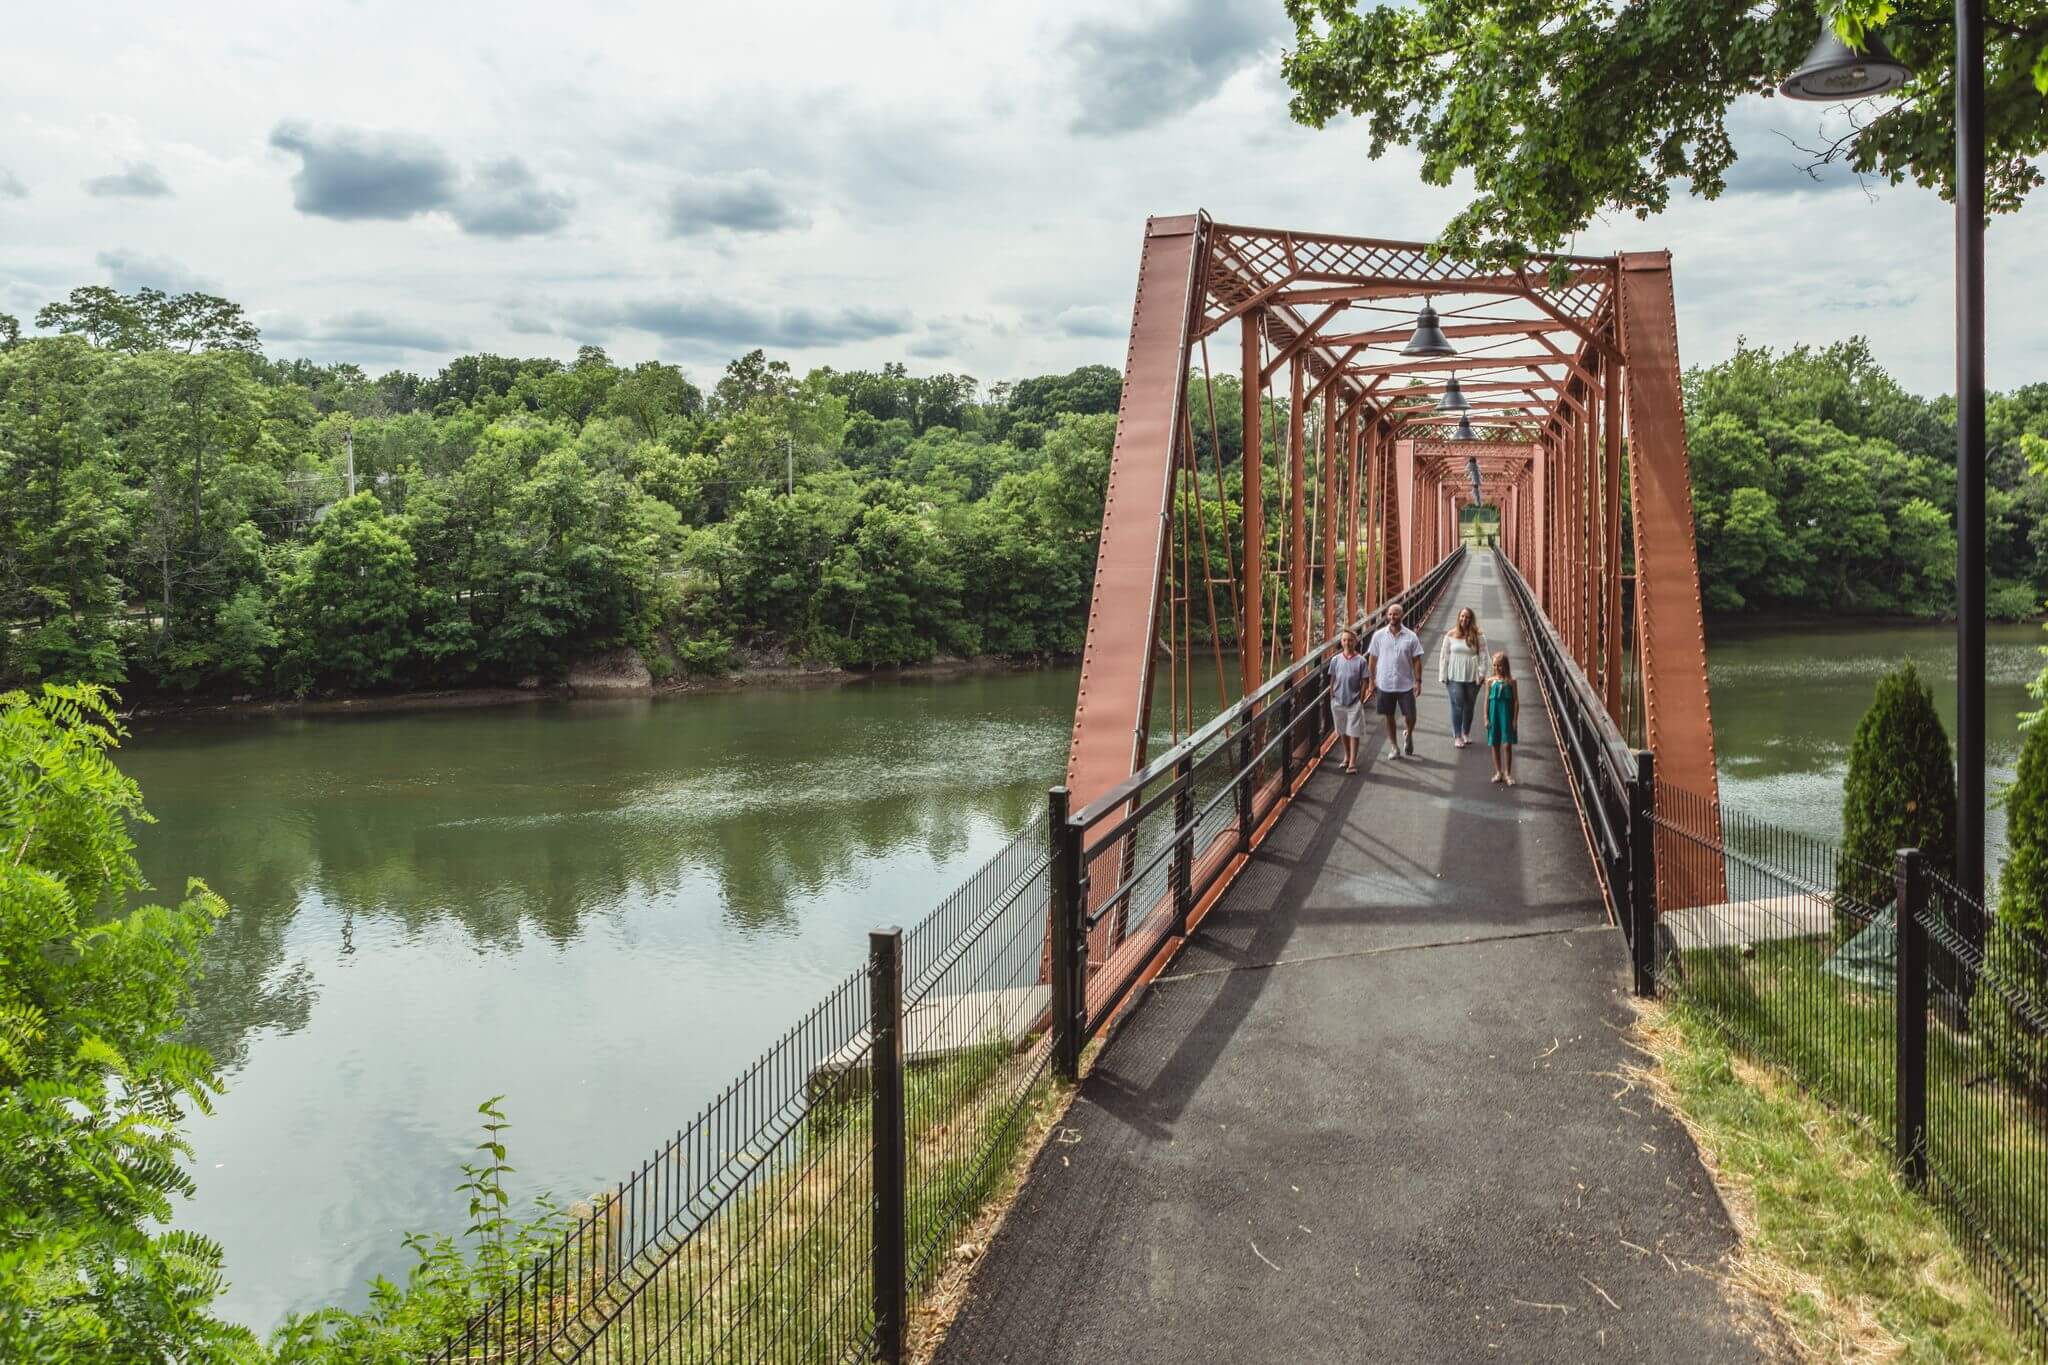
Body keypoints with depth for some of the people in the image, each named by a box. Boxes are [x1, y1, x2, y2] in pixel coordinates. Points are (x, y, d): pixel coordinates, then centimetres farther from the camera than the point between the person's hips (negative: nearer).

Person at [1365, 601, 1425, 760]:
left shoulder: (1411, 637, -4)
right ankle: (1394, 748, 21)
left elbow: (1416, 660, -1)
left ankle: (1409, 735, 34)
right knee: (1389, 716, 9)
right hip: (1385, 684, 1)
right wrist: (1372, 679, 3)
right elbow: (1373, 658, 5)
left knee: (1411, 715, 2)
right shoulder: (1379, 635, -2)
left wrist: (1418, 681, -6)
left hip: (1405, 684, -1)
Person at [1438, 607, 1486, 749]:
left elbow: (1483, 656, -1)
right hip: (1455, 677, -1)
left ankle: (1466, 733, 28)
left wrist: (1481, 673, -9)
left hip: (1472, 678, 1)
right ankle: (1457, 736, 2)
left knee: (1469, 706, 11)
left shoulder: (1478, 637, -1)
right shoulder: (1451, 636, 1)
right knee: (1457, 705, -4)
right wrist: (1443, 676, 0)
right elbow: (1444, 656, 3)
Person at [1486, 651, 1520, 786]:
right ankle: (1498, 772, 20)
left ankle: (1508, 773, 4)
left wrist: (1515, 719, -5)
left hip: (1507, 716, -2)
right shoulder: (1490, 681, 2)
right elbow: (1487, 701, 5)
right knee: (1495, 745, 9)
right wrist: (1486, 718, 0)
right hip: (1494, 717, 2)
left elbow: (1516, 701, -1)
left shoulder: (1511, 681, -3)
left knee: (1507, 745, -5)